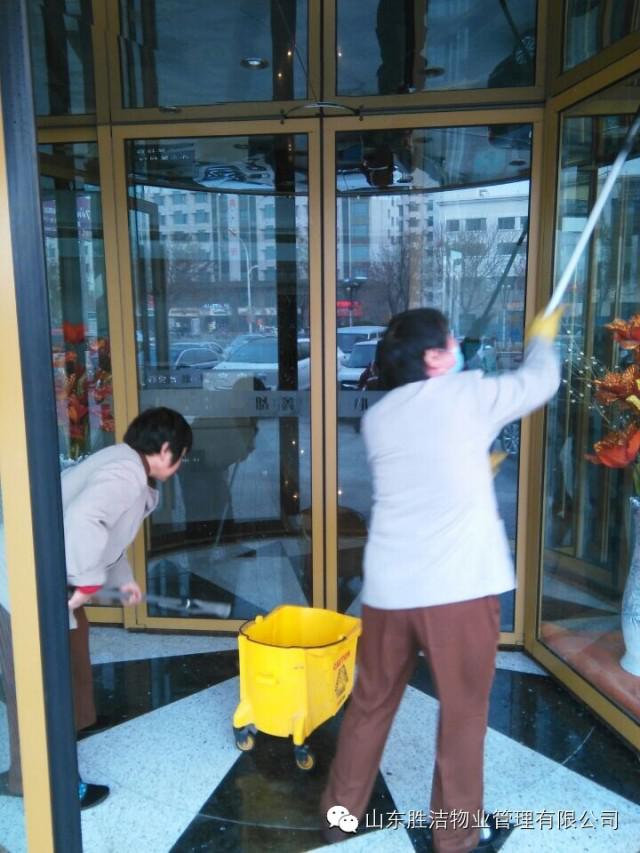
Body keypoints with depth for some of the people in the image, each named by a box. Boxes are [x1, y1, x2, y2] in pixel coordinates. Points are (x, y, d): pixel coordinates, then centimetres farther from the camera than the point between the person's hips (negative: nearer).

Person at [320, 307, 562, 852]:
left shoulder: (377, 417, 10)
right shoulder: (467, 393, -4)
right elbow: (541, 381, 12)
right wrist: (542, 336, 31)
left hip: (388, 587, 5)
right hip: (458, 586, -5)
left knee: (372, 703, 20)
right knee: (463, 712, 14)